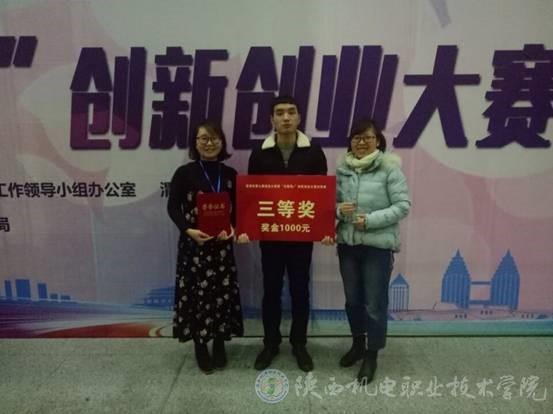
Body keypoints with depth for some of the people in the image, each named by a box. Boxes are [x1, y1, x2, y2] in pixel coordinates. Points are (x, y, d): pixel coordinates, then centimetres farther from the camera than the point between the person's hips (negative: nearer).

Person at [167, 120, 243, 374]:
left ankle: (220, 344, 27)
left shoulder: (230, 174, 6)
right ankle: (200, 347, 22)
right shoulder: (185, 173, -3)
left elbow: (238, 208, 7)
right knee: (197, 293, 3)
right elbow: (173, 207, -4)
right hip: (193, 243, -2)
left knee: (223, 292, 7)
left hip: (222, 243, 3)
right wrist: (188, 230, -20)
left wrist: (233, 228, -12)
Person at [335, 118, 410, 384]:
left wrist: (370, 220, -18)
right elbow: (332, 201, 12)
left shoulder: (390, 168, -9)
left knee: (375, 303, 5)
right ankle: (358, 344, 40)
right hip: (347, 243, 5)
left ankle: (371, 356, 25)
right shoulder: (342, 169, 4)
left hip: (378, 245, -4)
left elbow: (403, 206, -11)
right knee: (352, 299, 18)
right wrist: (338, 210, -11)